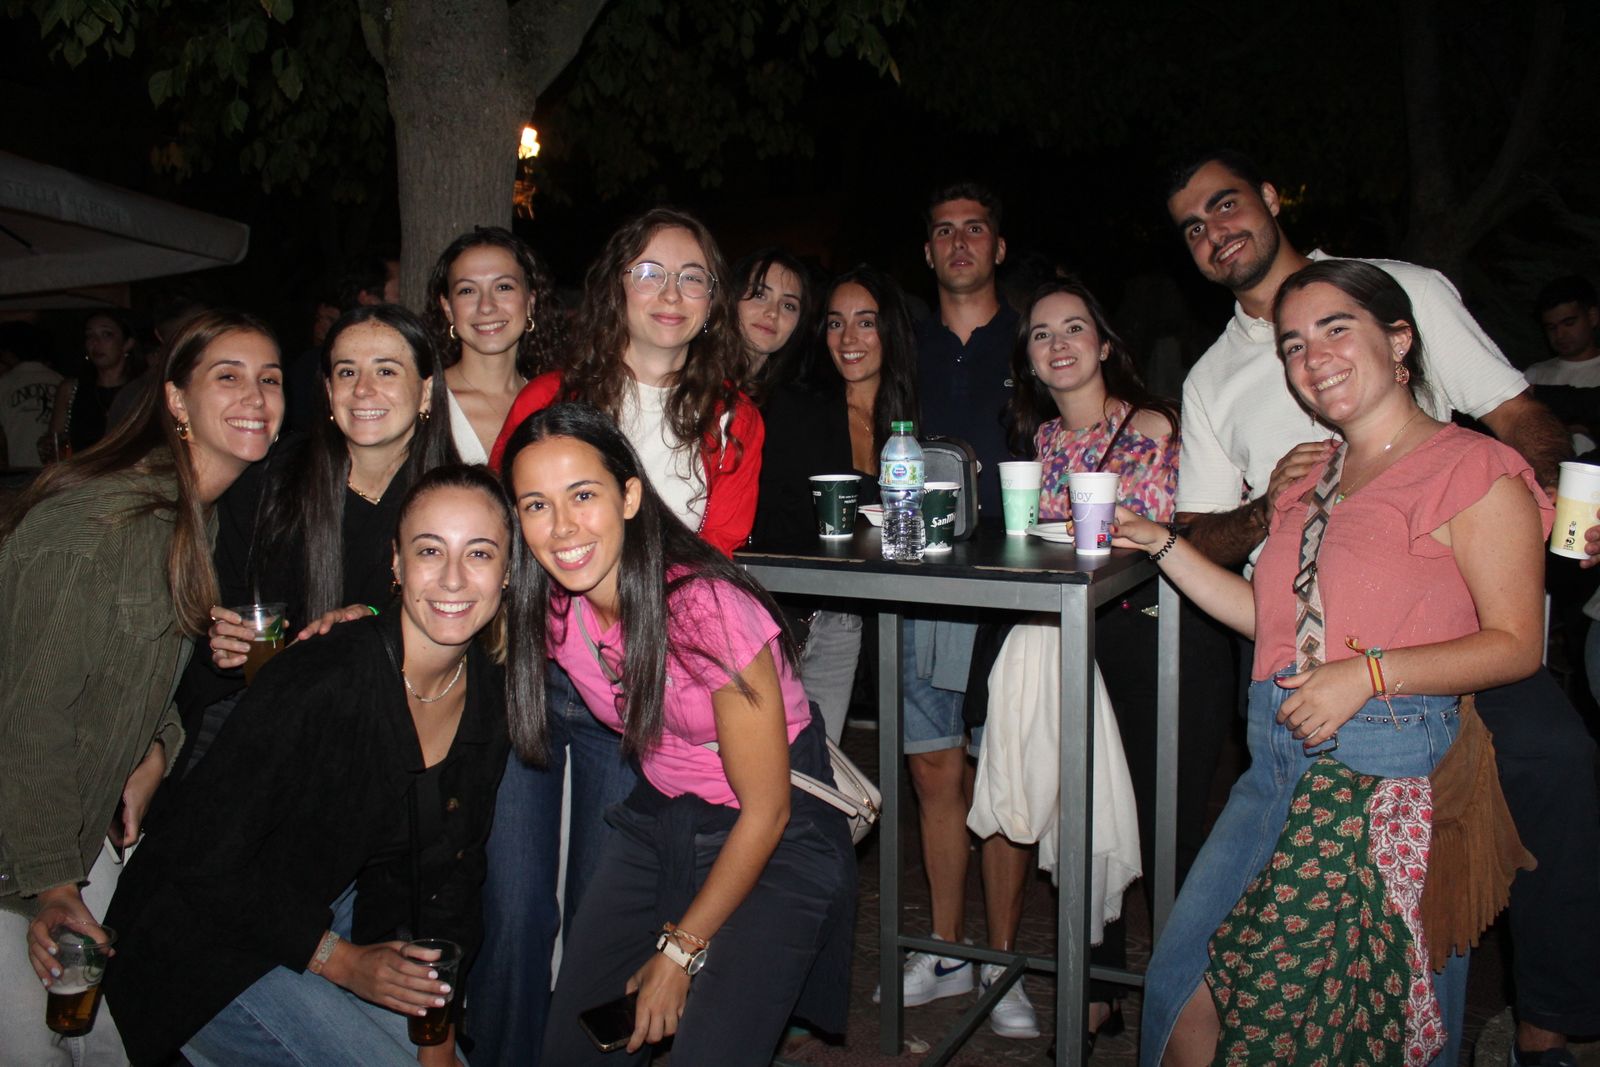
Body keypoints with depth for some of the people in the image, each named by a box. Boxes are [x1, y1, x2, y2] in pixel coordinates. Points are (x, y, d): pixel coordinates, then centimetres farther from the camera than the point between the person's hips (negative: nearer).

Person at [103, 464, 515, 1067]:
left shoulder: (492, 697, -8)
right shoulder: (317, 684, -29)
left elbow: (453, 870, 1)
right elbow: (203, 861, -21)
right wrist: (340, 961, -19)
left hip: (332, 916, 6)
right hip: (216, 942, -6)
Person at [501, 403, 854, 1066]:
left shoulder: (707, 611, -29)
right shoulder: (550, 607, -11)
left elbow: (767, 810, -19)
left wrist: (681, 950, -11)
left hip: (775, 841, -5)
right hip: (657, 821, 6)